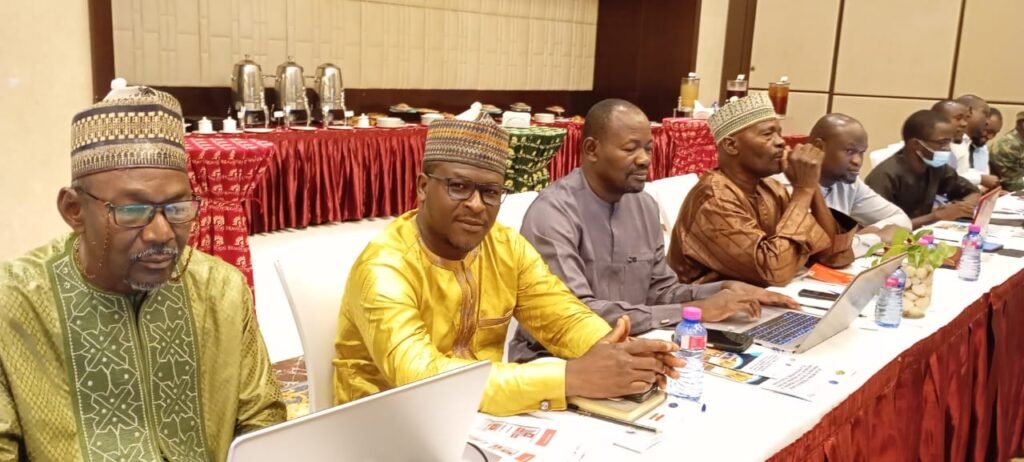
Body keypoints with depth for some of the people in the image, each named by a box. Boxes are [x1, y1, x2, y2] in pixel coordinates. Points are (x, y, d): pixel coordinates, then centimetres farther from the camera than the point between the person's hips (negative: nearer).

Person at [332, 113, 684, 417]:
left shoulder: (508, 246, -2)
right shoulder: (385, 268, -21)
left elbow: (565, 318, -4)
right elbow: (421, 380, -32)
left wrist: (615, 351, -26)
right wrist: (571, 378, -36)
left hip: (481, 416, 5)